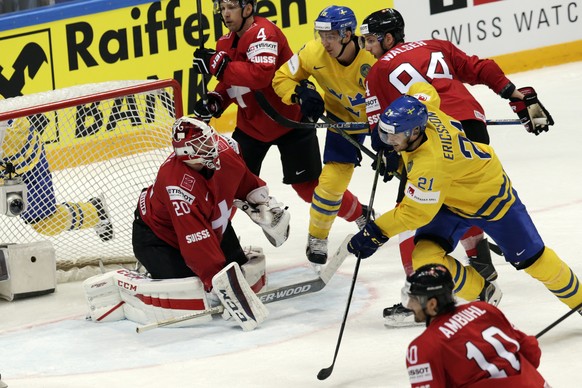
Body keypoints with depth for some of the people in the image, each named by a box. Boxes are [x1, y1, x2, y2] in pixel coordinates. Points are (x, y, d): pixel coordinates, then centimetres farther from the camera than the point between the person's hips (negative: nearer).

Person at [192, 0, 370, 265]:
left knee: (307, 184, 1)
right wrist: (216, 101, -8)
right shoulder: (225, 43, 4)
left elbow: (260, 74, -37)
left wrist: (219, 66, -38)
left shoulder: (263, 33, -23)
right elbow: (231, 84, 12)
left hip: (290, 120, -7)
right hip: (251, 125, 7)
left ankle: (361, 216, 21)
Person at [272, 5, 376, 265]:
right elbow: (282, 78, -8)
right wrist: (301, 95, -28)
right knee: (332, 179, -5)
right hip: (344, 120, 2)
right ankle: (317, 237, 14)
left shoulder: (372, 58, -34)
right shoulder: (314, 53, -23)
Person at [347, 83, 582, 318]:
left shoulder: (430, 164, -43)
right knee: (424, 258, -12)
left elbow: (416, 213, -34)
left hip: (490, 198, -7)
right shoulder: (423, 111, -22)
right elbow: (423, 91, 2)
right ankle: (482, 295, 11)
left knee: (530, 258, 8)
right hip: (451, 201, 7)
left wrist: (376, 232, -27)